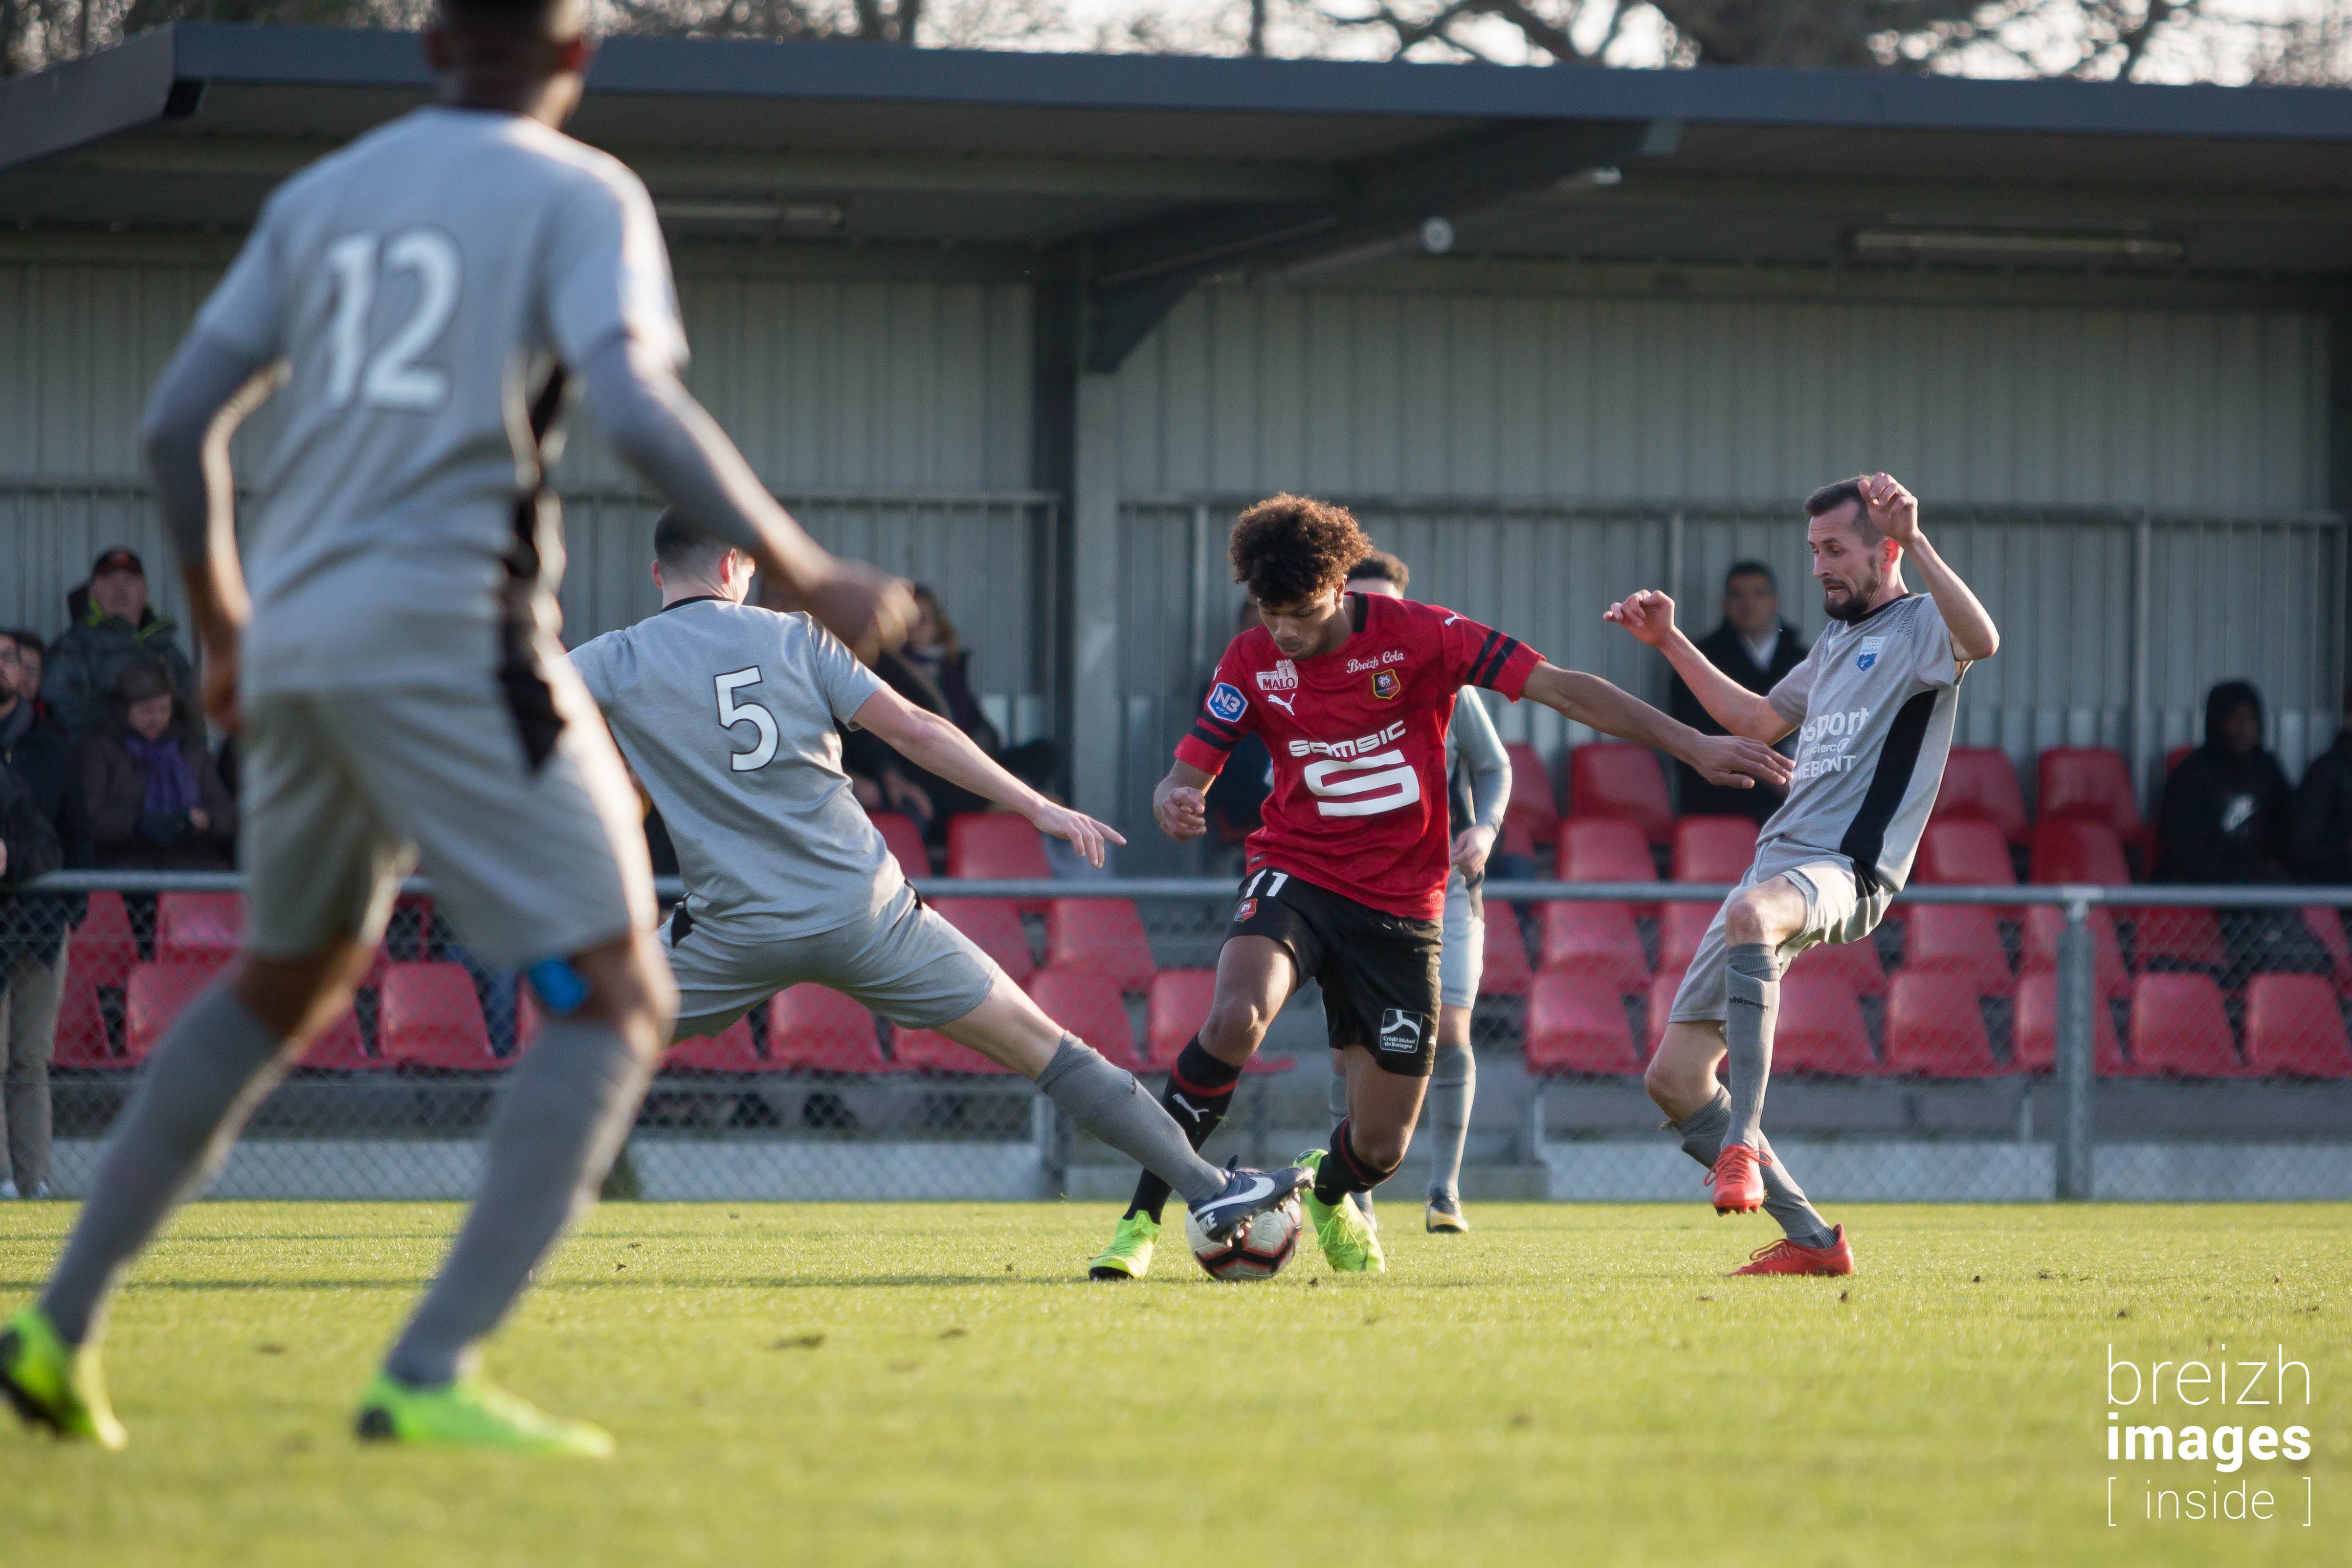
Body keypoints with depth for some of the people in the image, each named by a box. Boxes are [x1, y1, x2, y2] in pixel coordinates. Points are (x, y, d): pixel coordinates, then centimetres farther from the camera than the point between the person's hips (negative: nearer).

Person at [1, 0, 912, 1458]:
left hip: (299, 643, 7)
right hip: (452, 639, -7)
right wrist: (805, 575, -10)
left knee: (284, 985, 27)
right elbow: (638, 408, -16)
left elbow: (179, 422, 16)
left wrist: (224, 626, 29)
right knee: (614, 1000, -3)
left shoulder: (323, 197, 16)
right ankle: (433, 1375, -17)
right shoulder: (578, 194, 1)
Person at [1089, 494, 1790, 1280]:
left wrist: (1694, 744, -15)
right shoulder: (1252, 662, -5)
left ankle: (1329, 1188, 43)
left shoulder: (1419, 636, -11)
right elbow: (1186, 774, -2)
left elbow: (1562, 689, -11)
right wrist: (1175, 804, -28)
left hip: (1400, 906, 0)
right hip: (1295, 876, 0)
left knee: (1381, 1146, 3)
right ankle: (1142, 1219, -23)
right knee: (1235, 1018, -34)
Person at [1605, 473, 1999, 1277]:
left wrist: (1916, 543, -35)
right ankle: (1809, 1239, 10)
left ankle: (1742, 1144, -50)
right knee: (1675, 1078, 3)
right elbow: (1758, 719, 41)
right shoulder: (1836, 644, 26)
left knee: (1752, 912, -45)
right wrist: (1670, 642, 36)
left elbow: (1981, 640, -25)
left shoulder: (1918, 626, -1)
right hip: (1777, 864, 9)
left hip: (1844, 872, -9)